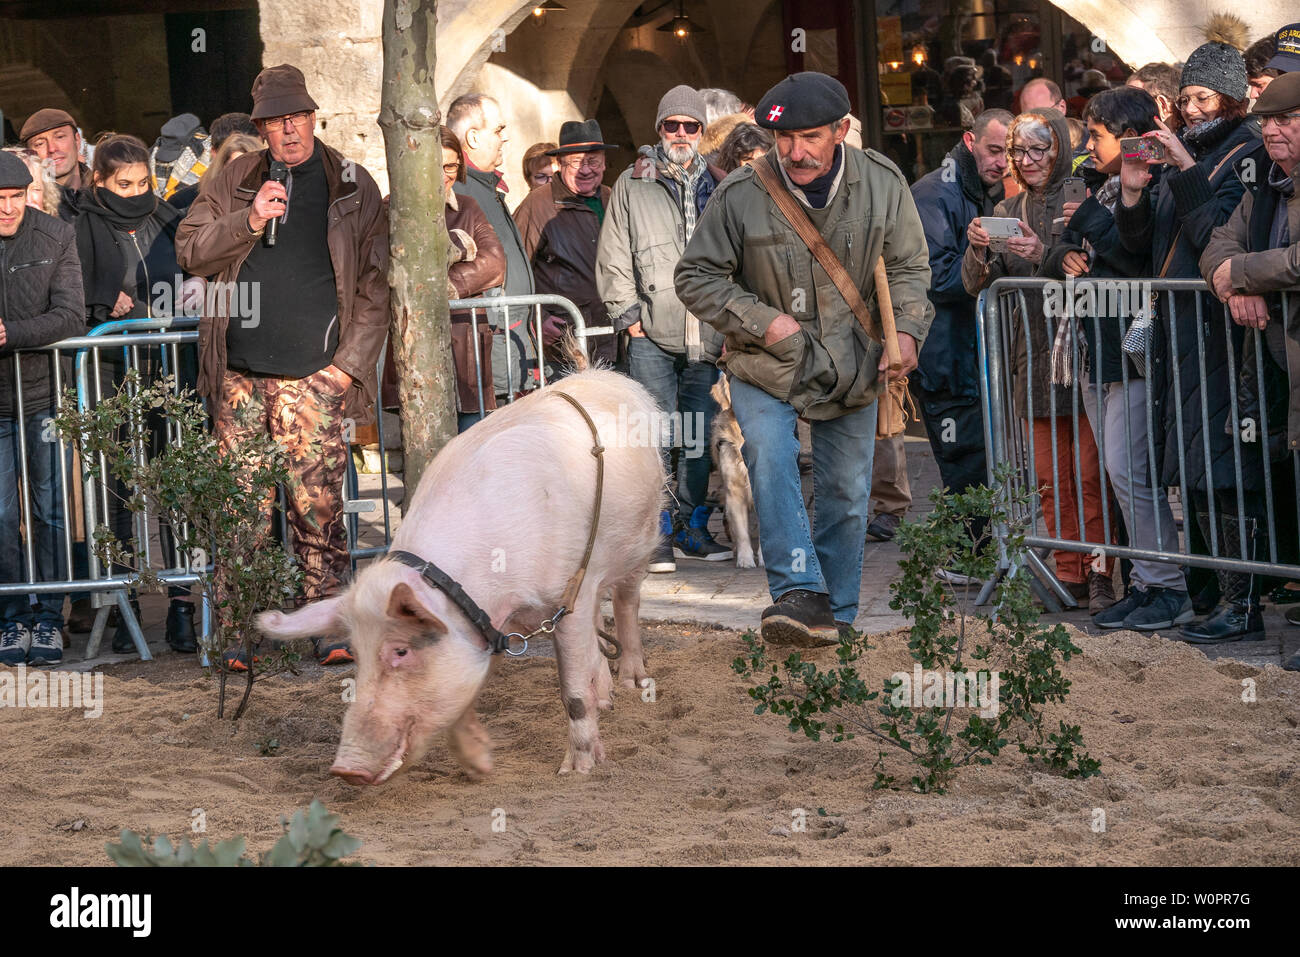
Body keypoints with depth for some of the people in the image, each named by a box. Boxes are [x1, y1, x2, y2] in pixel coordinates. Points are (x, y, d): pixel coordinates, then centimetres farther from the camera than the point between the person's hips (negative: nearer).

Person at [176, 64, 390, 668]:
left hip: (314, 374, -2)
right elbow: (189, 251, 8)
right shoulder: (236, 181, 13)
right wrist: (249, 221, -7)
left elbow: (375, 284, 7)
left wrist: (351, 362, -2)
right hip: (240, 373, 2)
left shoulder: (353, 187, 8)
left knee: (317, 505, -6)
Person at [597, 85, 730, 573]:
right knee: (656, 436, -8)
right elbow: (614, 259, 5)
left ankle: (692, 528, 15)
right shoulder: (632, 185, 6)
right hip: (652, 334, -3)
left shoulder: (716, 187, 13)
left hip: (707, 336, 3)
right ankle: (657, 535, -6)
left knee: (700, 436, 6)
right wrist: (630, 318, -2)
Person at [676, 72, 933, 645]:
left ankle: (834, 615, 20)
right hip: (766, 364, -2)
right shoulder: (741, 195, -15)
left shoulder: (883, 185, -7)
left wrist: (907, 330, -9)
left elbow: (909, 268, 7)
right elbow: (695, 276, -5)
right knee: (769, 455, -27)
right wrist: (762, 321, -14)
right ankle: (800, 594, -32)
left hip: (851, 367, 3)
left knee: (846, 490, 6)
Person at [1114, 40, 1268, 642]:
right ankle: (1210, 588, 20)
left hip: (1221, 328, -8)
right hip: (1176, 330, 8)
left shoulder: (1247, 157, -6)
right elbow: (1140, 245, 15)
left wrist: (1188, 172, -19)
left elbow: (1219, 235, -19)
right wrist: (1133, 193, -1)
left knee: (1224, 468, -10)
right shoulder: (1179, 157, 17)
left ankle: (1244, 602, -8)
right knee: (1193, 472, 12)